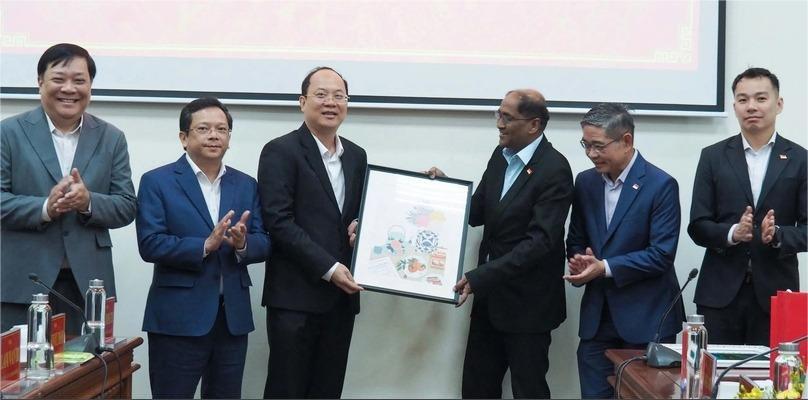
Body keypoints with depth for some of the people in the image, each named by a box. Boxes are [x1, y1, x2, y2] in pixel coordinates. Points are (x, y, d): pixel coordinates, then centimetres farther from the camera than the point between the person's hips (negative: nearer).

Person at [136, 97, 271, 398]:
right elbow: (150, 245, -12)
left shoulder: (246, 185, 11)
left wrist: (242, 244, -16)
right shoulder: (157, 182, -2)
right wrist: (205, 246, -21)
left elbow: (264, 244, 6)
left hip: (233, 317, 4)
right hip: (178, 317, -4)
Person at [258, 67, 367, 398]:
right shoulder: (280, 151, -6)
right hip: (296, 296, -6)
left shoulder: (356, 156, 14)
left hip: (342, 296, 6)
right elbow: (278, 221, -13)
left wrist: (361, 226, -2)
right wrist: (328, 268, -17)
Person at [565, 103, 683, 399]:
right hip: (597, 317, 5)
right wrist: (579, 261, -8)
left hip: (646, 318, -5)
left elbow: (661, 254, -15)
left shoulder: (661, 185, -11)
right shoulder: (586, 182, 7)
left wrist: (606, 268, -20)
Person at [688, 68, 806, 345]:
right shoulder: (713, 157, 7)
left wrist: (777, 235, -18)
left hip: (775, 294, 0)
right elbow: (697, 226, 3)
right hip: (720, 294, 1)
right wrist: (732, 233, -16)